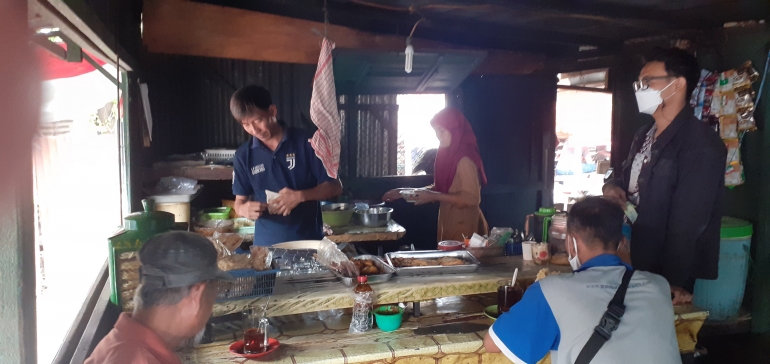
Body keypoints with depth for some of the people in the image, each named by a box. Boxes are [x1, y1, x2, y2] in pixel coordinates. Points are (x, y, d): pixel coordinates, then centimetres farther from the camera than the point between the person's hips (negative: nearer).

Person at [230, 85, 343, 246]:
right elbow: (239, 201, 8)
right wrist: (245, 209, -14)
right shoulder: (244, 155, 1)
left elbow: (335, 186, -5)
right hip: (266, 244, 2)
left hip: (308, 240, -2)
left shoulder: (306, 142, -8)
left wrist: (301, 196, -20)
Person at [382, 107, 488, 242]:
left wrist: (434, 196, -21)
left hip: (464, 226, -8)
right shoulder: (447, 155, 7)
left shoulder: (465, 159, -18)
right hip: (450, 223, 8)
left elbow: (471, 198, -21)